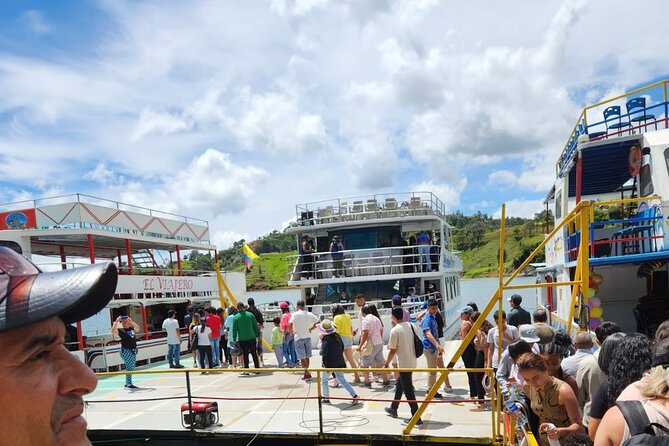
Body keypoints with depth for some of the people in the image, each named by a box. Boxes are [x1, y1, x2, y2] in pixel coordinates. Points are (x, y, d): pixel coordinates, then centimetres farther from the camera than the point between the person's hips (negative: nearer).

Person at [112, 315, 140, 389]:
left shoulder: (132, 329, 11)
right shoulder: (120, 330, -2)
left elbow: (138, 328, -7)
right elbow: (113, 331, -20)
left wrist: (131, 322, -12)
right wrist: (116, 321, -20)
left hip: (133, 350, 6)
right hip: (126, 351, -6)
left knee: (131, 368, 13)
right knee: (129, 367, -11)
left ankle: (127, 383, 24)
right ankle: (129, 384, -8)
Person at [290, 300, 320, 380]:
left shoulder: (295, 314, -10)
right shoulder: (309, 314, 3)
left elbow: (290, 324, -22)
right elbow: (318, 322, 7)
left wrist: (292, 332, -6)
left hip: (298, 338, -4)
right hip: (307, 337, 4)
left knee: (302, 357, -1)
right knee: (307, 356, 14)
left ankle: (307, 374, -5)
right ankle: (306, 373, 22)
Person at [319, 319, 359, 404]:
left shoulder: (326, 339, -19)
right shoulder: (337, 336, 2)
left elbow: (323, 352, -23)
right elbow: (342, 348, 13)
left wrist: (320, 352, -2)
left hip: (329, 363, -6)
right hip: (339, 363, 6)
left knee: (324, 380, 15)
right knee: (342, 379, 14)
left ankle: (326, 398, 20)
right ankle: (354, 395, 5)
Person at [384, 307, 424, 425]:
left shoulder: (395, 330, -16)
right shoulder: (410, 325, 4)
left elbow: (392, 350, -13)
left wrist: (386, 364, 1)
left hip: (404, 364, -8)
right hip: (412, 361, 8)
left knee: (408, 391, -2)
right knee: (400, 385, 24)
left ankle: (417, 418, -1)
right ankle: (393, 409, 38)